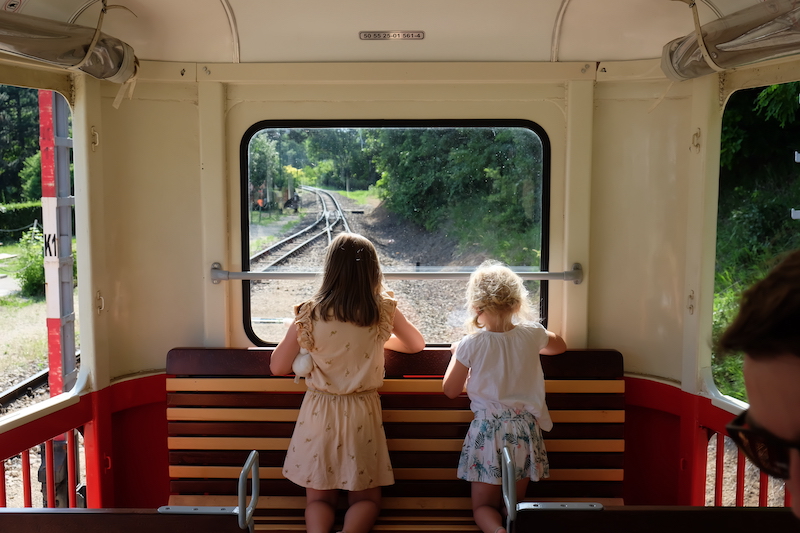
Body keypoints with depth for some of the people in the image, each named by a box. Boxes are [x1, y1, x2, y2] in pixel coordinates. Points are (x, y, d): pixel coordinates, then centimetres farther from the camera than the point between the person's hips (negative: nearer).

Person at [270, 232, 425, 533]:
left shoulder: (309, 314, -10)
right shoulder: (383, 311, -7)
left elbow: (278, 367, -1)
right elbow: (417, 345, 12)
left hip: (319, 414, 0)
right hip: (362, 414, 0)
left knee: (319, 499, 14)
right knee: (366, 499, 14)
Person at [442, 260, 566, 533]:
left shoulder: (471, 345, -13)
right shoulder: (532, 334, -4)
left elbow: (450, 390, 1)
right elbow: (559, 345, 21)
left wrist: (457, 353, 14)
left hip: (487, 430, -2)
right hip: (524, 430, 3)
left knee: (484, 506, 11)